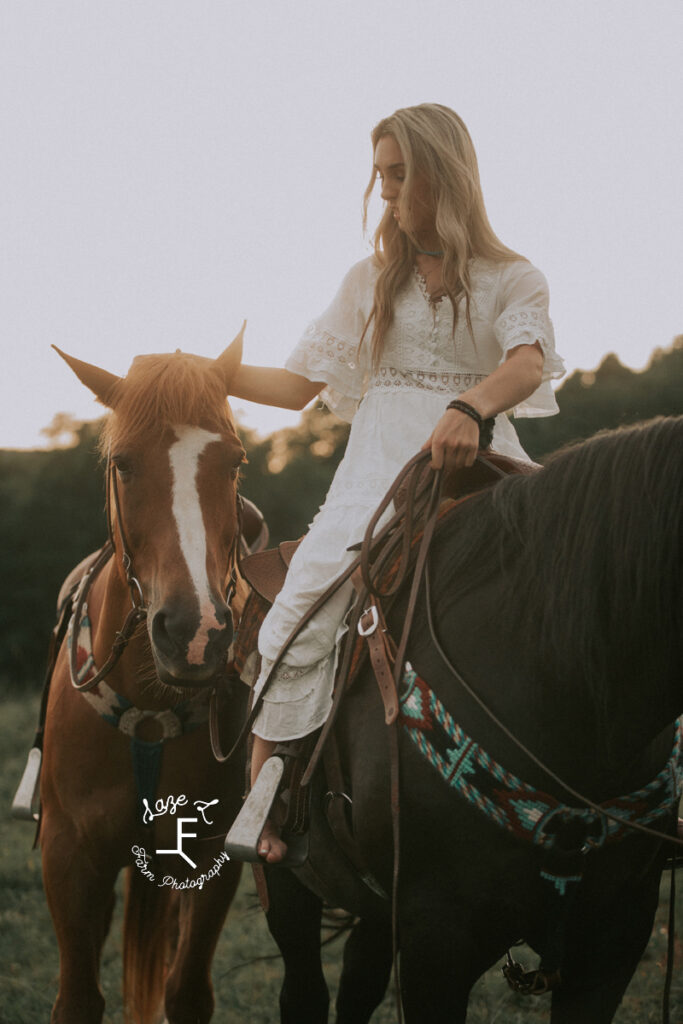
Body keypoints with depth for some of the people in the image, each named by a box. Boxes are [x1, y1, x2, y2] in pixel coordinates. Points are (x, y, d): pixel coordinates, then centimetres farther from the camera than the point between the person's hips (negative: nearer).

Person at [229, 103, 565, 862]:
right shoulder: (371, 282, 19)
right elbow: (299, 385, 18)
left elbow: (527, 364, -14)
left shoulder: (512, 280, 8)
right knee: (295, 625, -20)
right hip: (377, 470, 2)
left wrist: (469, 408, -36)